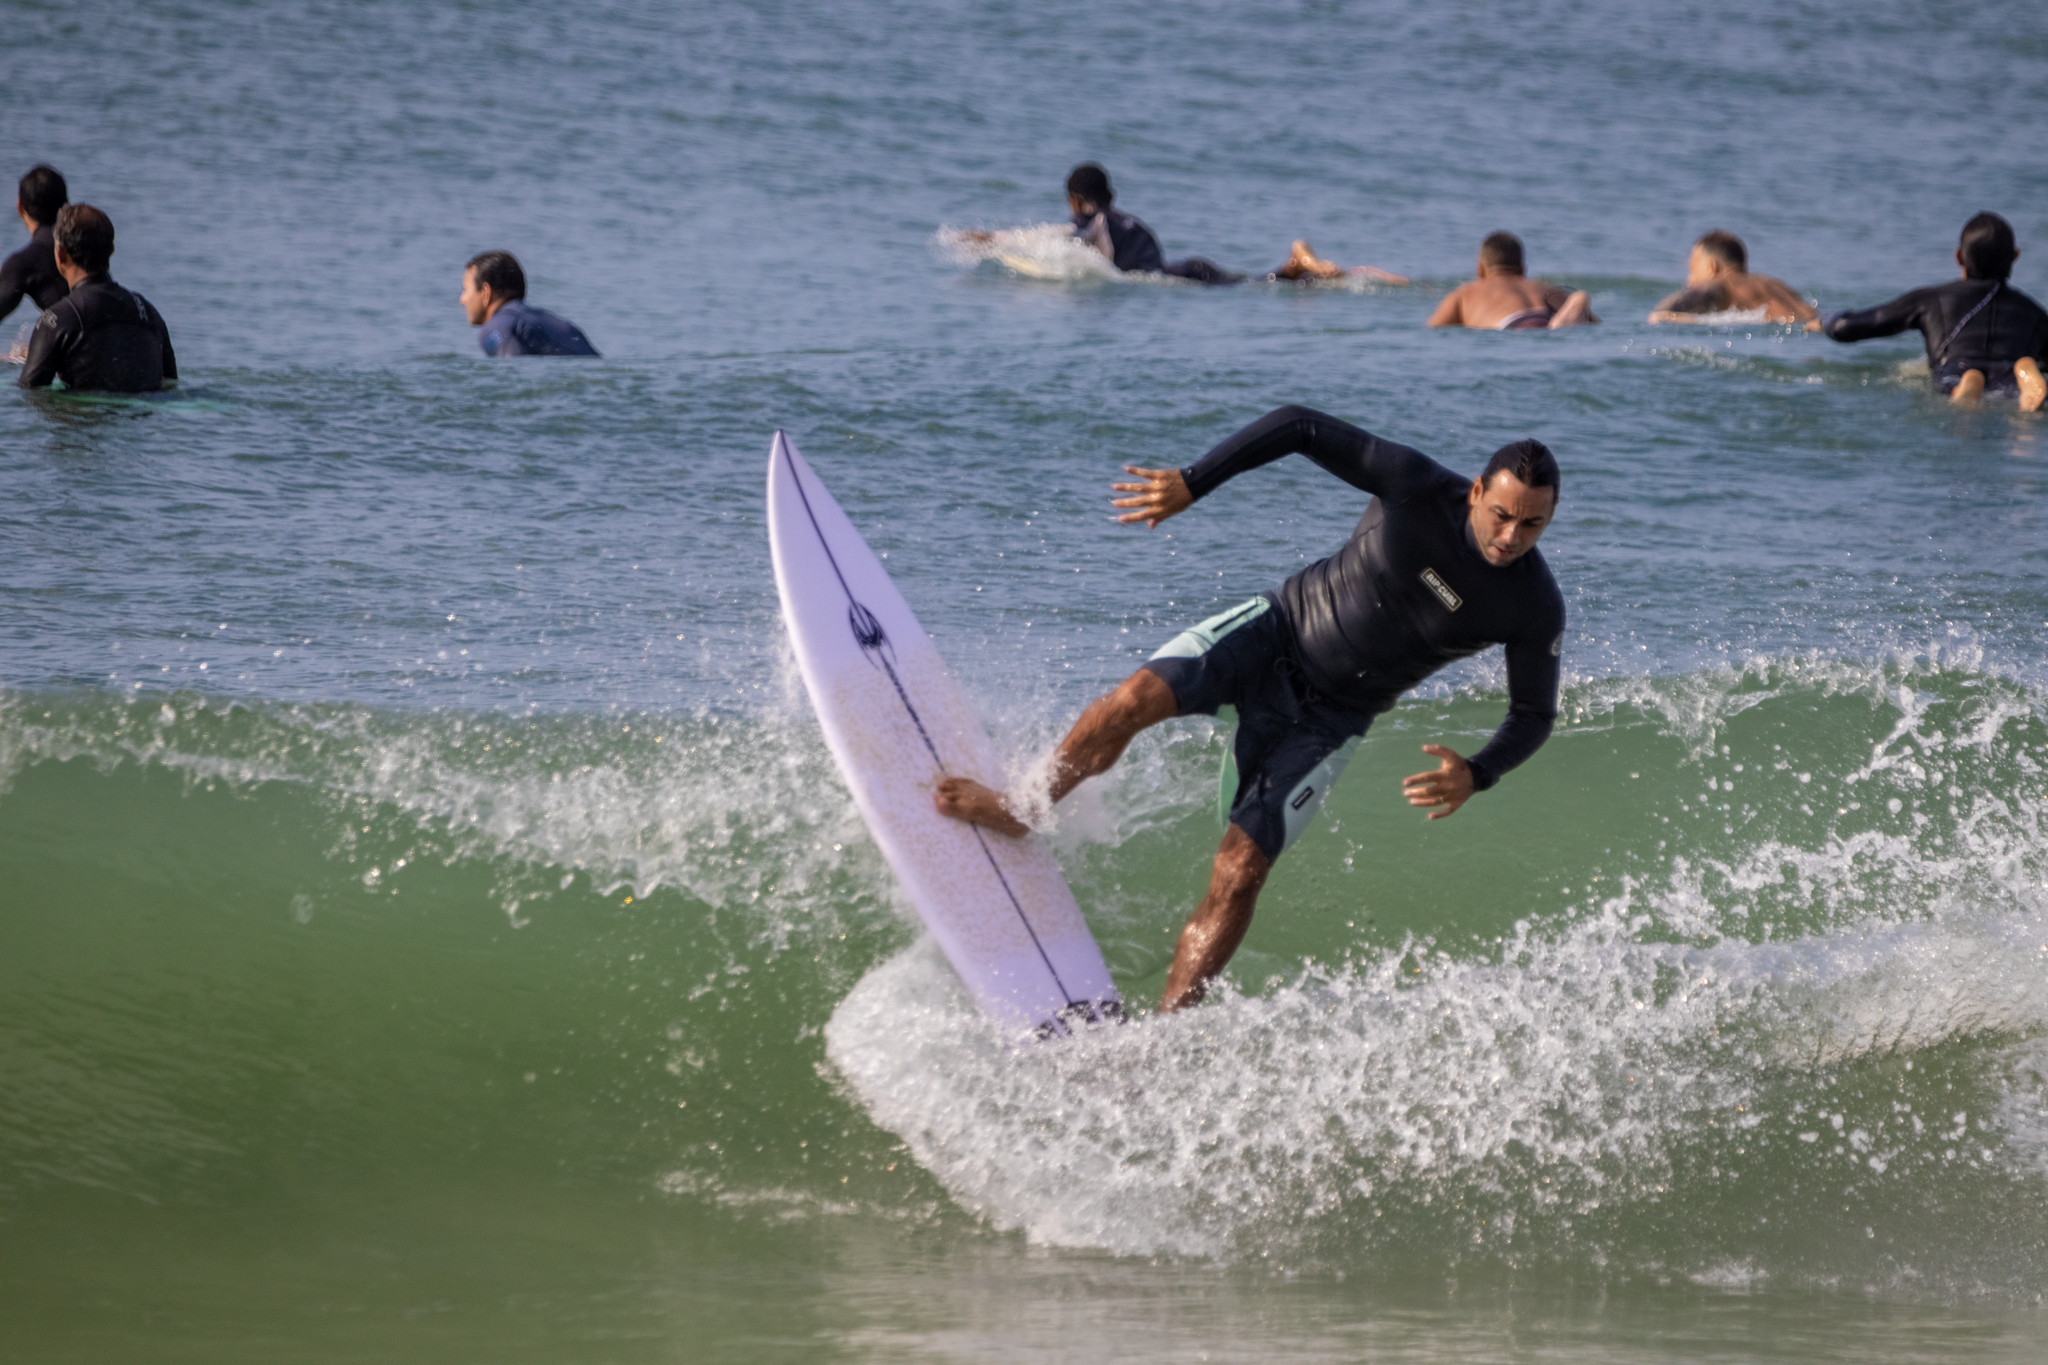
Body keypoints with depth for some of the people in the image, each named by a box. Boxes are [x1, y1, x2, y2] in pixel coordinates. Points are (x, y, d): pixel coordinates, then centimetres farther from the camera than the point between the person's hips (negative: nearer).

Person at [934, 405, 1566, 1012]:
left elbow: (1533, 715, -4)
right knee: (1135, 698, -22)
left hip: (1324, 719, 0)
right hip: (1280, 628, 0)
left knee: (1240, 870, -12)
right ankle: (1020, 810, 2)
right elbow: (1300, 426, -18)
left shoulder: (1535, 609, -17)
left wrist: (1474, 776, -25)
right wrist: (1191, 483, -26)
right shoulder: (1420, 491, -21)